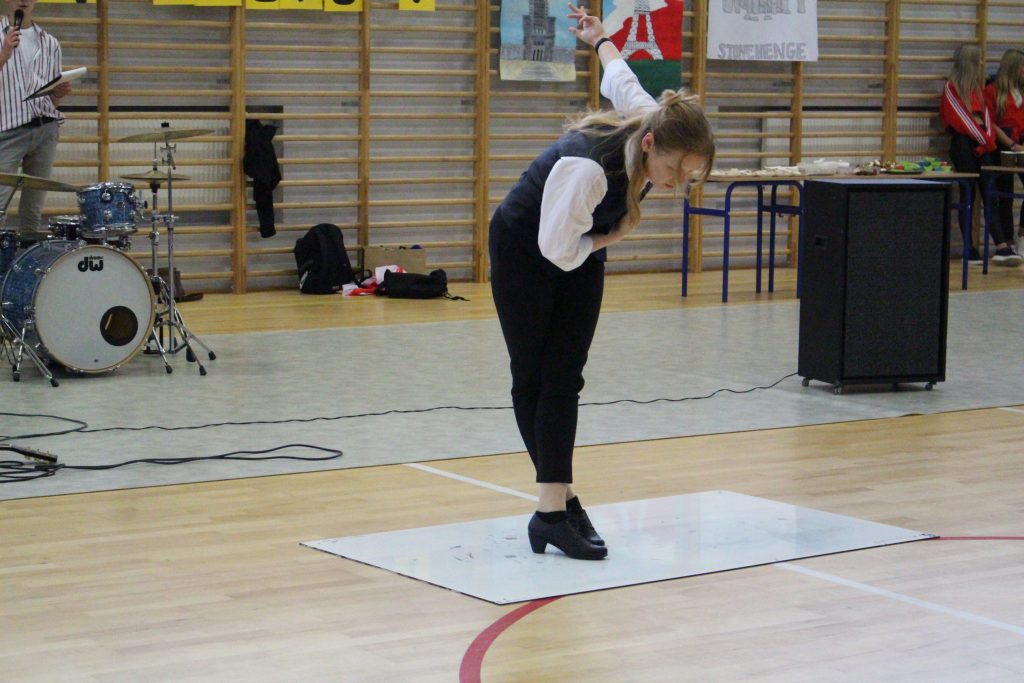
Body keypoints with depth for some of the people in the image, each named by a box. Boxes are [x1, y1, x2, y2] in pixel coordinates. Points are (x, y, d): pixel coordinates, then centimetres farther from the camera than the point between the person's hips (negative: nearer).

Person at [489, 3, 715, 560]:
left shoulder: (653, 126, -19)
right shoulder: (586, 165, -41)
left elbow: (620, 76, 3)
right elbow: (558, 248, -32)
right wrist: (612, 236, -15)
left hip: (580, 255, 6)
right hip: (523, 251, -6)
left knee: (564, 380, -1)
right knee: (532, 379, -2)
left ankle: (555, 506, -3)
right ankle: (555, 507, 1)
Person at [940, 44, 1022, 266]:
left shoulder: (978, 87, 20)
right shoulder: (952, 87, -1)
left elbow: (985, 114, 15)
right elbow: (960, 118, -8)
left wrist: (989, 138, -3)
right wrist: (984, 138, -9)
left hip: (983, 145, 6)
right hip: (964, 144, -6)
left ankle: (1002, 247, -14)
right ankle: (970, 249, -1)